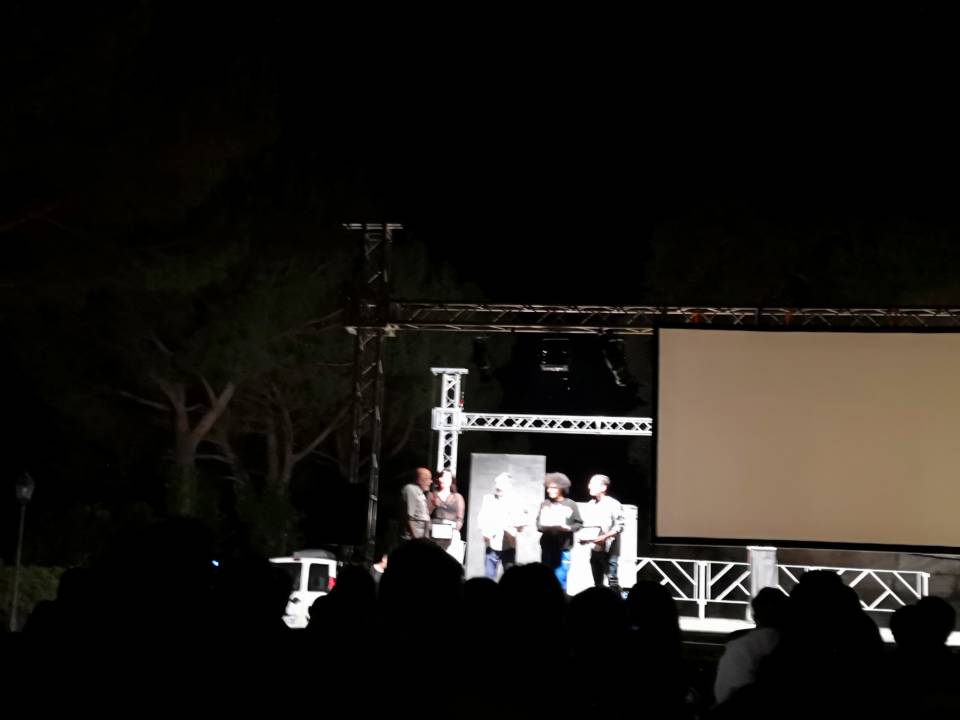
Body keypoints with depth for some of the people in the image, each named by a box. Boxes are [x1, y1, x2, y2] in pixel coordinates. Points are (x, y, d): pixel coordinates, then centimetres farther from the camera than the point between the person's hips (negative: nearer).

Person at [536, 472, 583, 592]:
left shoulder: (571, 504, 0)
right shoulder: (545, 504, 6)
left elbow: (579, 523, 2)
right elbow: (538, 522, 9)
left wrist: (568, 528, -15)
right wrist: (543, 527, -12)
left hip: (563, 548, -3)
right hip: (547, 547, 3)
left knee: (560, 580, -3)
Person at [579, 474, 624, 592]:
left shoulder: (613, 504, -8)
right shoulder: (589, 505, 11)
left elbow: (619, 527, -11)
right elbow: (585, 525, 17)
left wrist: (604, 537, -21)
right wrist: (584, 538, -2)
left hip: (609, 549, -6)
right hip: (594, 549, 6)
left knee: (612, 581, -9)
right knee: (597, 583, 11)